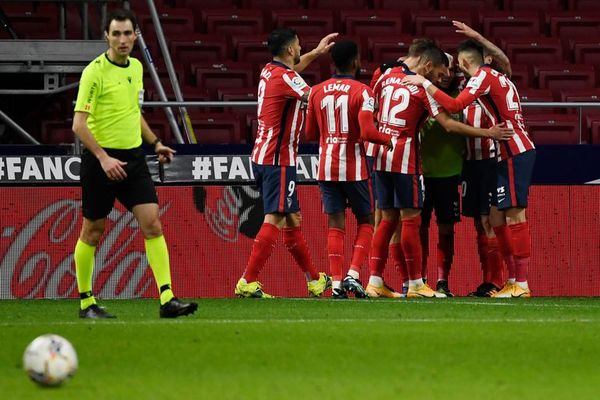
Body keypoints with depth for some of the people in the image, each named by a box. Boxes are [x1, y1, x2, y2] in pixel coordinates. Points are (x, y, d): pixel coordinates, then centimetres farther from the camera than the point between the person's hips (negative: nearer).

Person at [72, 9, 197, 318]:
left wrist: (155, 142, 20)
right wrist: (103, 158, -25)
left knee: (152, 224, -6)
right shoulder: (95, 72, -13)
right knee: (93, 231, 5)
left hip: (133, 157, 6)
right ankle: (86, 302, 18)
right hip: (101, 159, -6)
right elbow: (79, 124, -17)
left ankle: (167, 300, -12)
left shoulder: (136, 67, 9)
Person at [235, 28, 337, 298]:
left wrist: (316, 53, 42)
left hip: (263, 156, 10)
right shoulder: (284, 78, -16)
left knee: (292, 220, 16)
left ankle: (314, 281, 25)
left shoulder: (269, 71, 12)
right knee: (274, 219, -12)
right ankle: (247, 283, -17)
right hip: (278, 160, -10)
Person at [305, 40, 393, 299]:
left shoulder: (317, 91, 5)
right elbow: (367, 132, -20)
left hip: (326, 168, 4)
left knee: (335, 225, 7)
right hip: (354, 168, -4)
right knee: (366, 221, 11)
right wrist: (388, 140, -2)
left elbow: (310, 134, 10)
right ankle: (353, 274, -5)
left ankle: (336, 283, 0)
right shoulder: (361, 92, -9)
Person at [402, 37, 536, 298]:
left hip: (515, 153, -9)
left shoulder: (484, 76, -10)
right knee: (497, 217, 10)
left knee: (514, 215, -9)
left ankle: (522, 284, -10)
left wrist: (425, 83, -16)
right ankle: (512, 280, 11)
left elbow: (454, 106, -20)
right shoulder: (497, 77, 19)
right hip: (510, 154, 9)